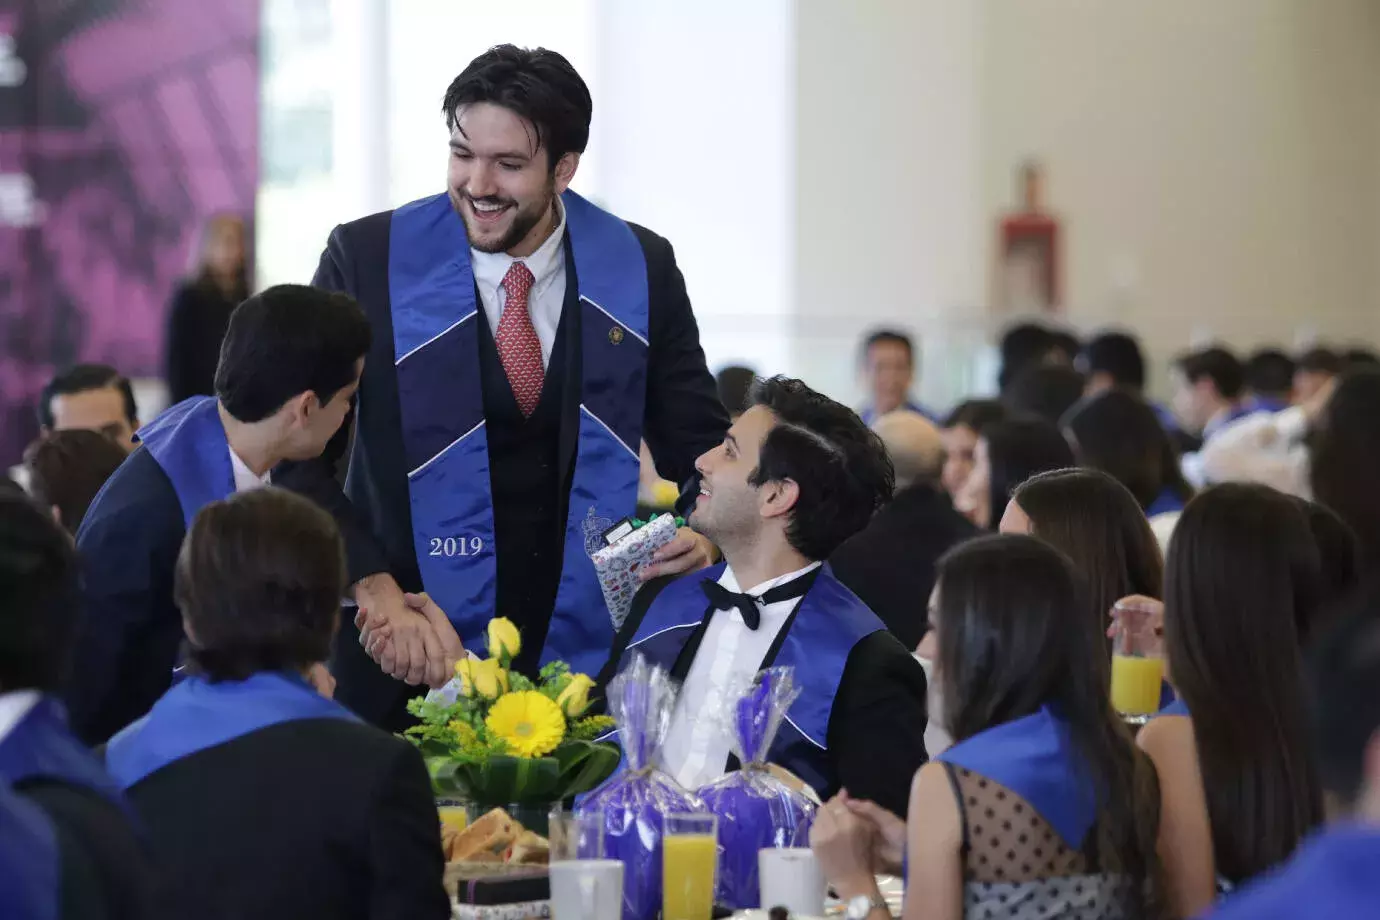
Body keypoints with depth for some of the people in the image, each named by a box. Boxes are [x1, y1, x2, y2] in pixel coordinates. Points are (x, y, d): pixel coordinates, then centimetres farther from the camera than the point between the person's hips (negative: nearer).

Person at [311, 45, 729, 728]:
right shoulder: (368, 259, -8)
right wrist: (371, 592, -17)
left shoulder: (640, 269, -2)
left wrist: (703, 534, -15)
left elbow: (699, 445, 6)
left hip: (589, 653, 2)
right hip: (410, 660, -2)